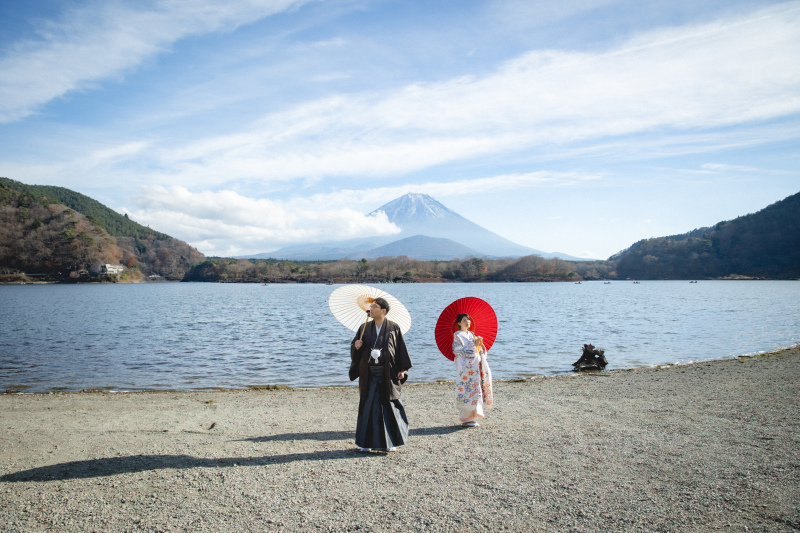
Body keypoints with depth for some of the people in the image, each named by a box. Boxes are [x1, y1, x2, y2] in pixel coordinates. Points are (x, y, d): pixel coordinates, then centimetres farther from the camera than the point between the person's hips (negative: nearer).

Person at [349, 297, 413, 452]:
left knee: (389, 406, 2)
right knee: (368, 406, 4)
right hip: (369, 374, 3)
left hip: (387, 374, -2)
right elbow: (354, 346, 12)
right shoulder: (365, 328, 8)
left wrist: (402, 370, -7)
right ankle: (367, 442, 12)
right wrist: (356, 346, -11)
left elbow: (401, 350, 0)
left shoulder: (394, 328, 0)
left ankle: (391, 441, 14)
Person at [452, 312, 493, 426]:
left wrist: (479, 344, -2)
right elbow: (460, 350, -14)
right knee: (467, 388, -9)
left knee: (475, 389, 6)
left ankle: (472, 417, 12)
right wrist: (474, 345, -14)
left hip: (475, 365, 7)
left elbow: (479, 351, 18)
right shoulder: (458, 335, -3)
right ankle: (466, 419, -3)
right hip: (465, 366, -7)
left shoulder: (471, 334, 18)